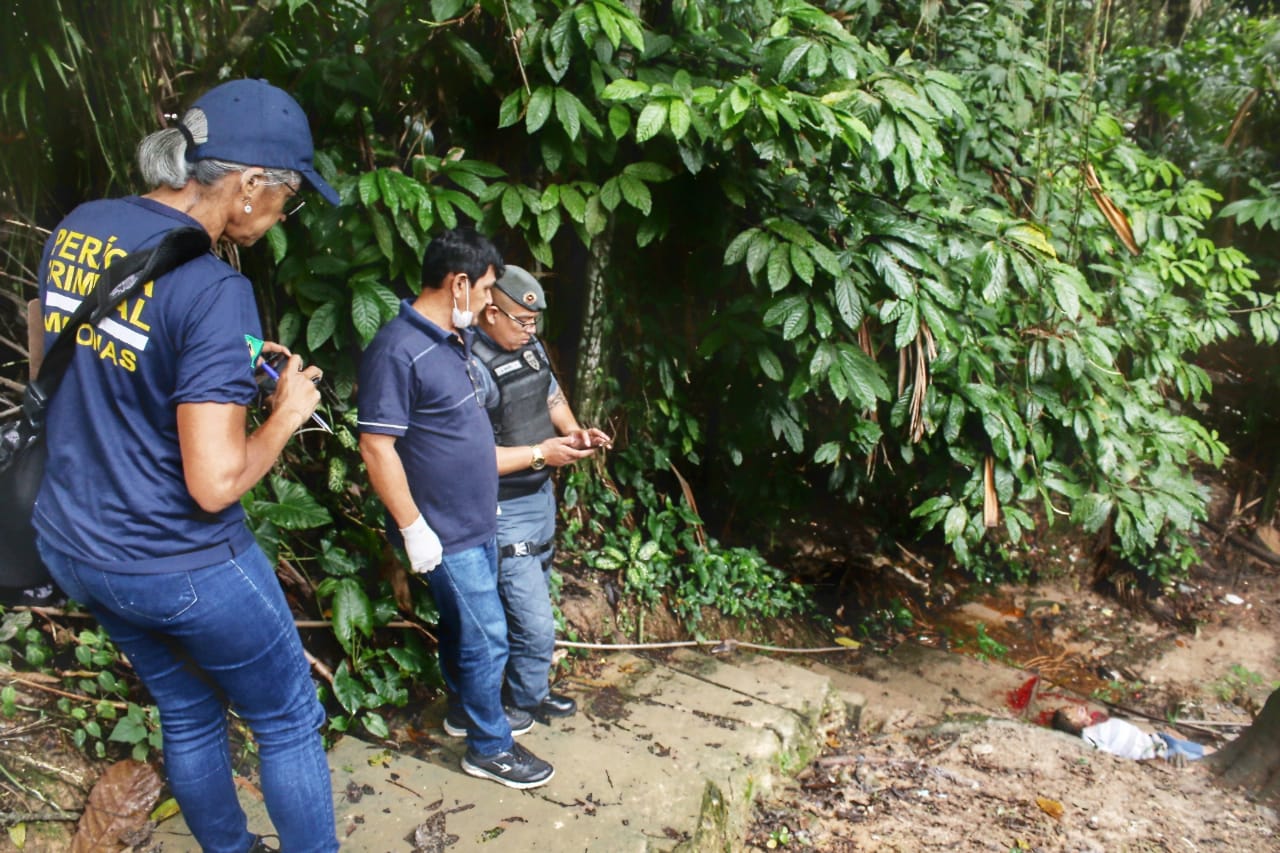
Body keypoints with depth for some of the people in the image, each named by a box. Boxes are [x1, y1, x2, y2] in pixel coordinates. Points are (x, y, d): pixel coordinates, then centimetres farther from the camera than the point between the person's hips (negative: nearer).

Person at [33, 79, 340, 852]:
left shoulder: (75, 230, -1)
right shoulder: (212, 289, -26)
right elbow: (215, 484, -27)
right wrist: (286, 414, -8)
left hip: (73, 546, 8)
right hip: (178, 567, -8)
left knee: (188, 714, 26)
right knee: (290, 723, 15)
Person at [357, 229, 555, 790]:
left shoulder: (456, 339, 7)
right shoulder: (397, 350, -22)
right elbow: (377, 447, -23)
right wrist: (413, 528, -21)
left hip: (476, 520, 9)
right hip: (445, 532, -9)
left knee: (463, 626, 23)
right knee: (486, 638, 1)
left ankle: (469, 710, 42)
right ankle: (489, 748, 18)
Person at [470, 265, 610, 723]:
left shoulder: (530, 347, 2)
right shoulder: (473, 367, -25)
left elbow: (552, 396, 19)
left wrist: (573, 430, -1)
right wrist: (541, 453, -25)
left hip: (540, 496, 9)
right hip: (506, 512, -9)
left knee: (532, 597, 23)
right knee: (535, 621, -3)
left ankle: (528, 681, 42)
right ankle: (529, 699, 22)